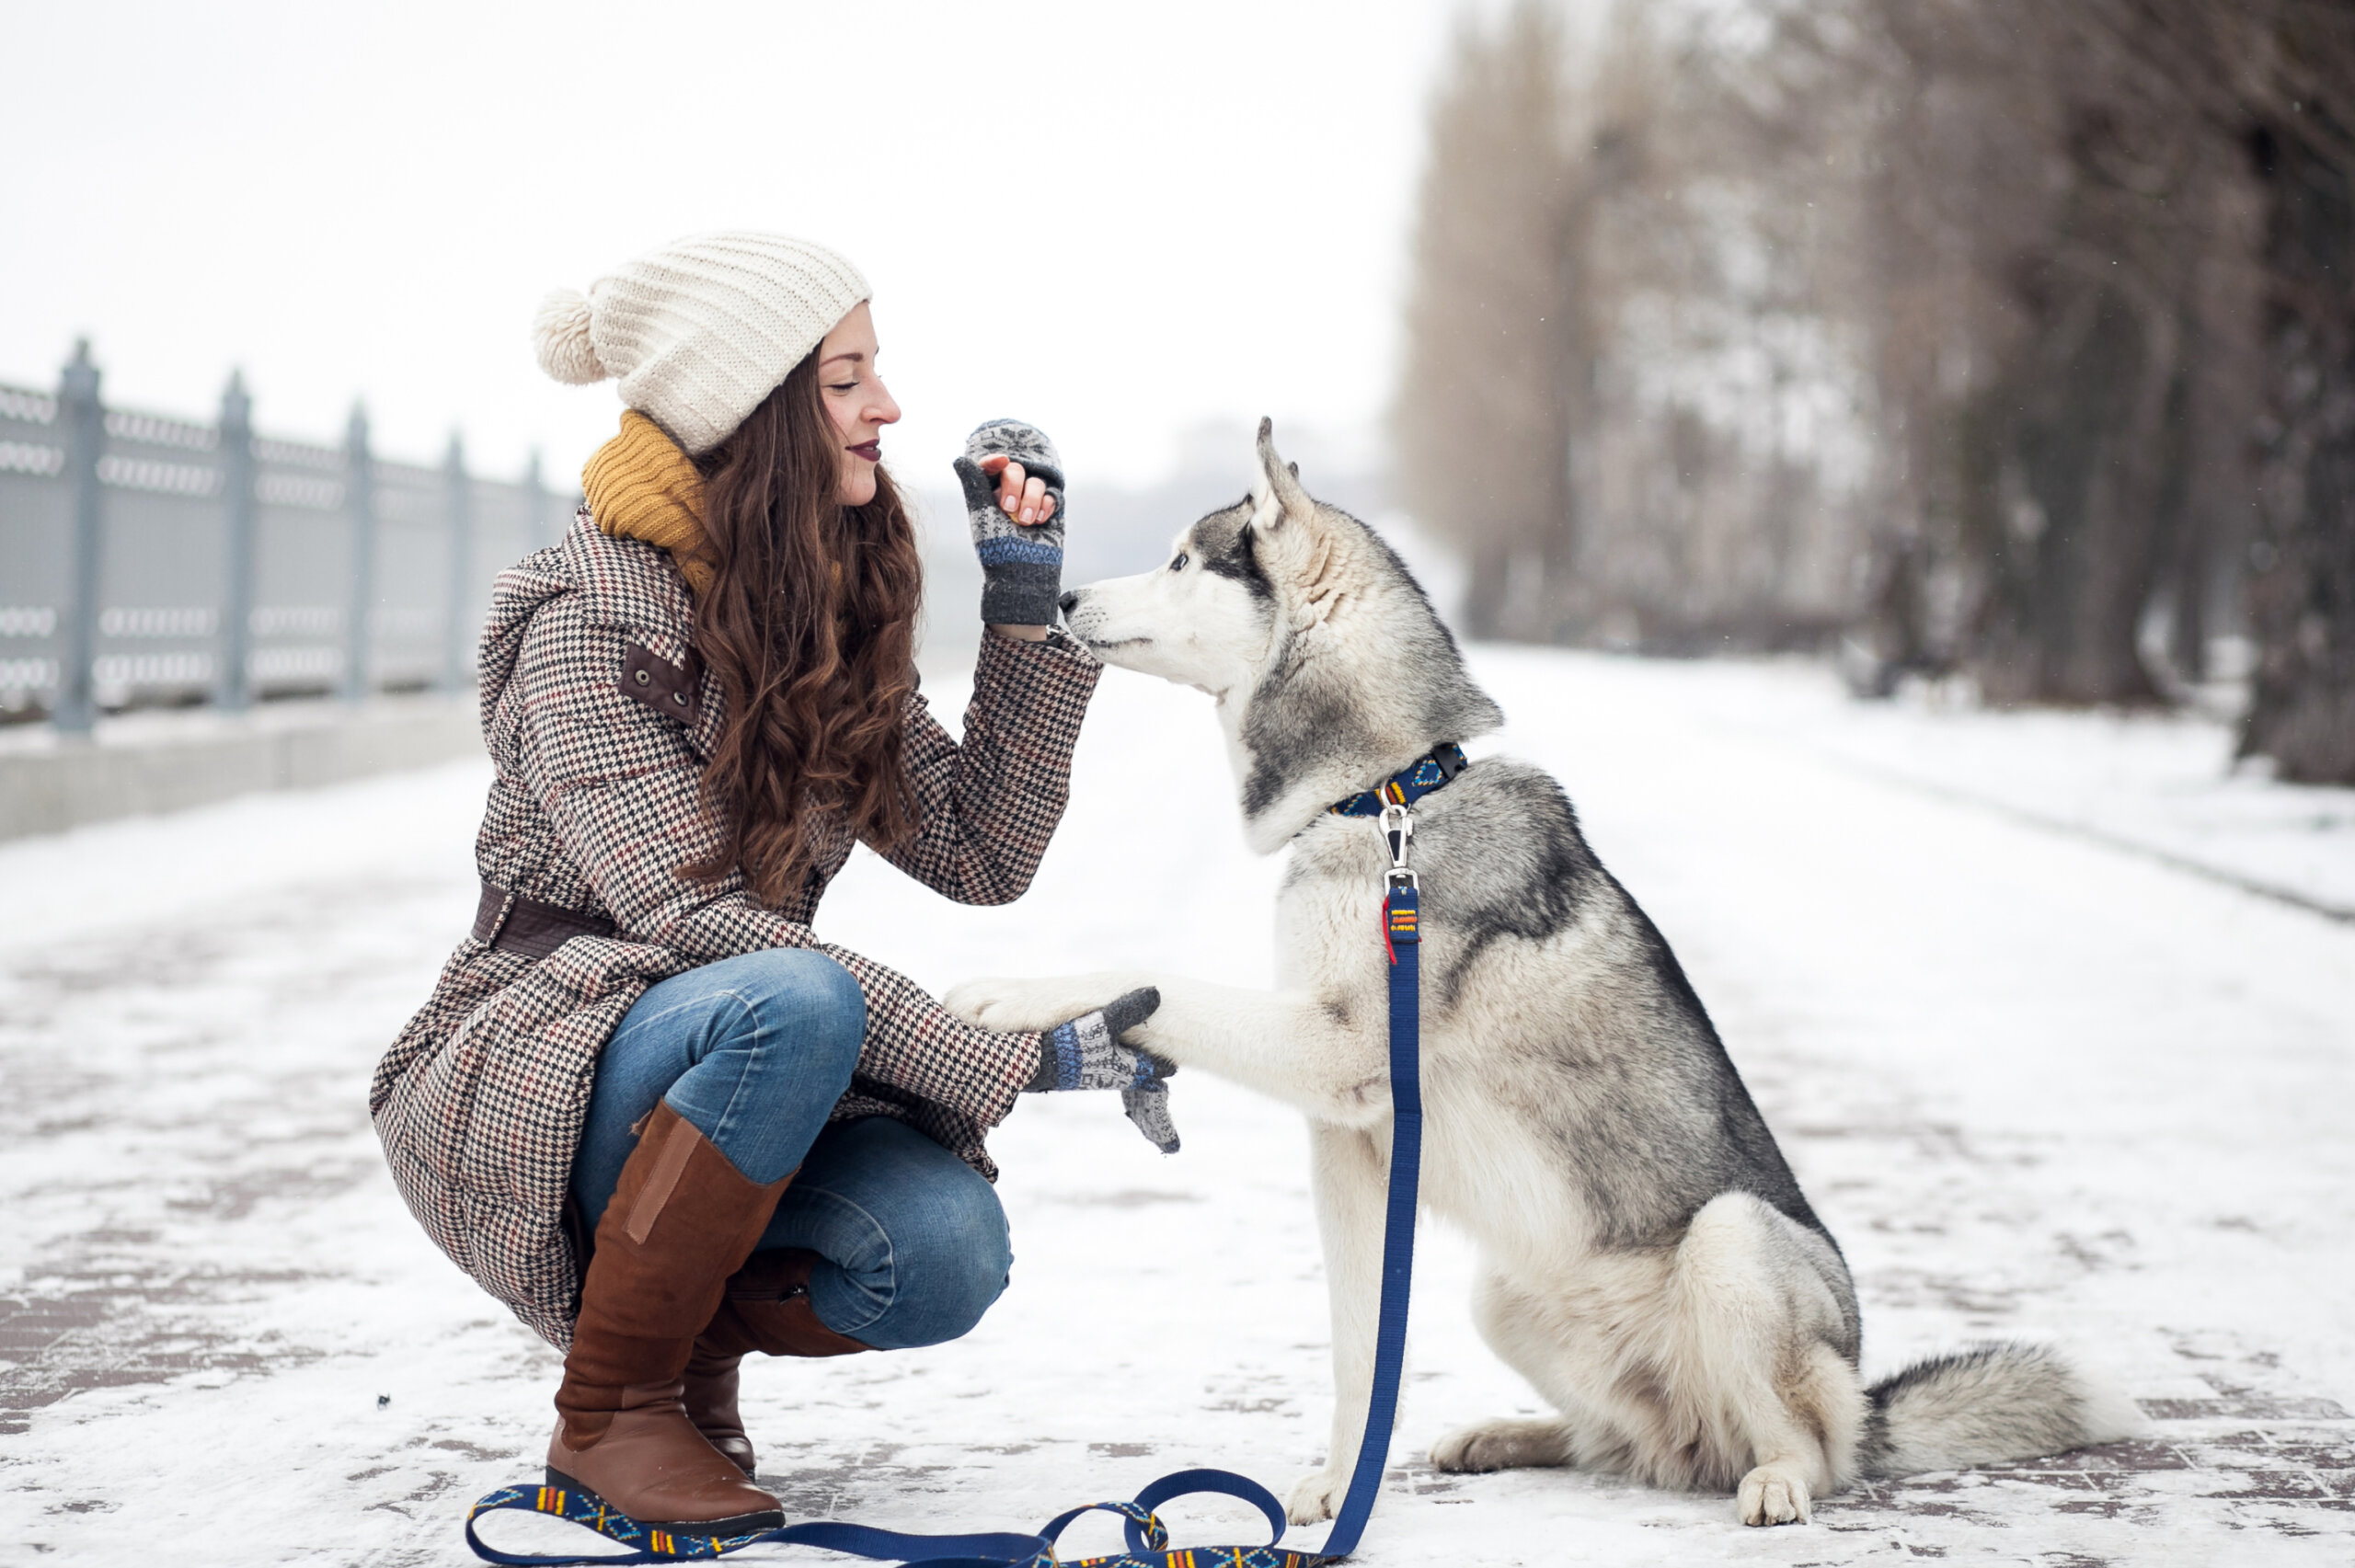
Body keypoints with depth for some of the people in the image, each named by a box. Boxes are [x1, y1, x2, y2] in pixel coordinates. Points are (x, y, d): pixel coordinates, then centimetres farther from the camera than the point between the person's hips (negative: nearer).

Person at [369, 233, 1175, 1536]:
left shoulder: (827, 618, 6)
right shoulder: (586, 624, -17)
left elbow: (981, 852, 3)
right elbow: (698, 923, -26)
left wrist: (1029, 607, -5)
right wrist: (1016, 1061, -28)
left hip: (724, 1076, 5)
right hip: (530, 1086, -5)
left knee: (943, 1252, -26)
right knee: (791, 1004, -37)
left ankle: (702, 1331, 6)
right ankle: (609, 1411, -19)